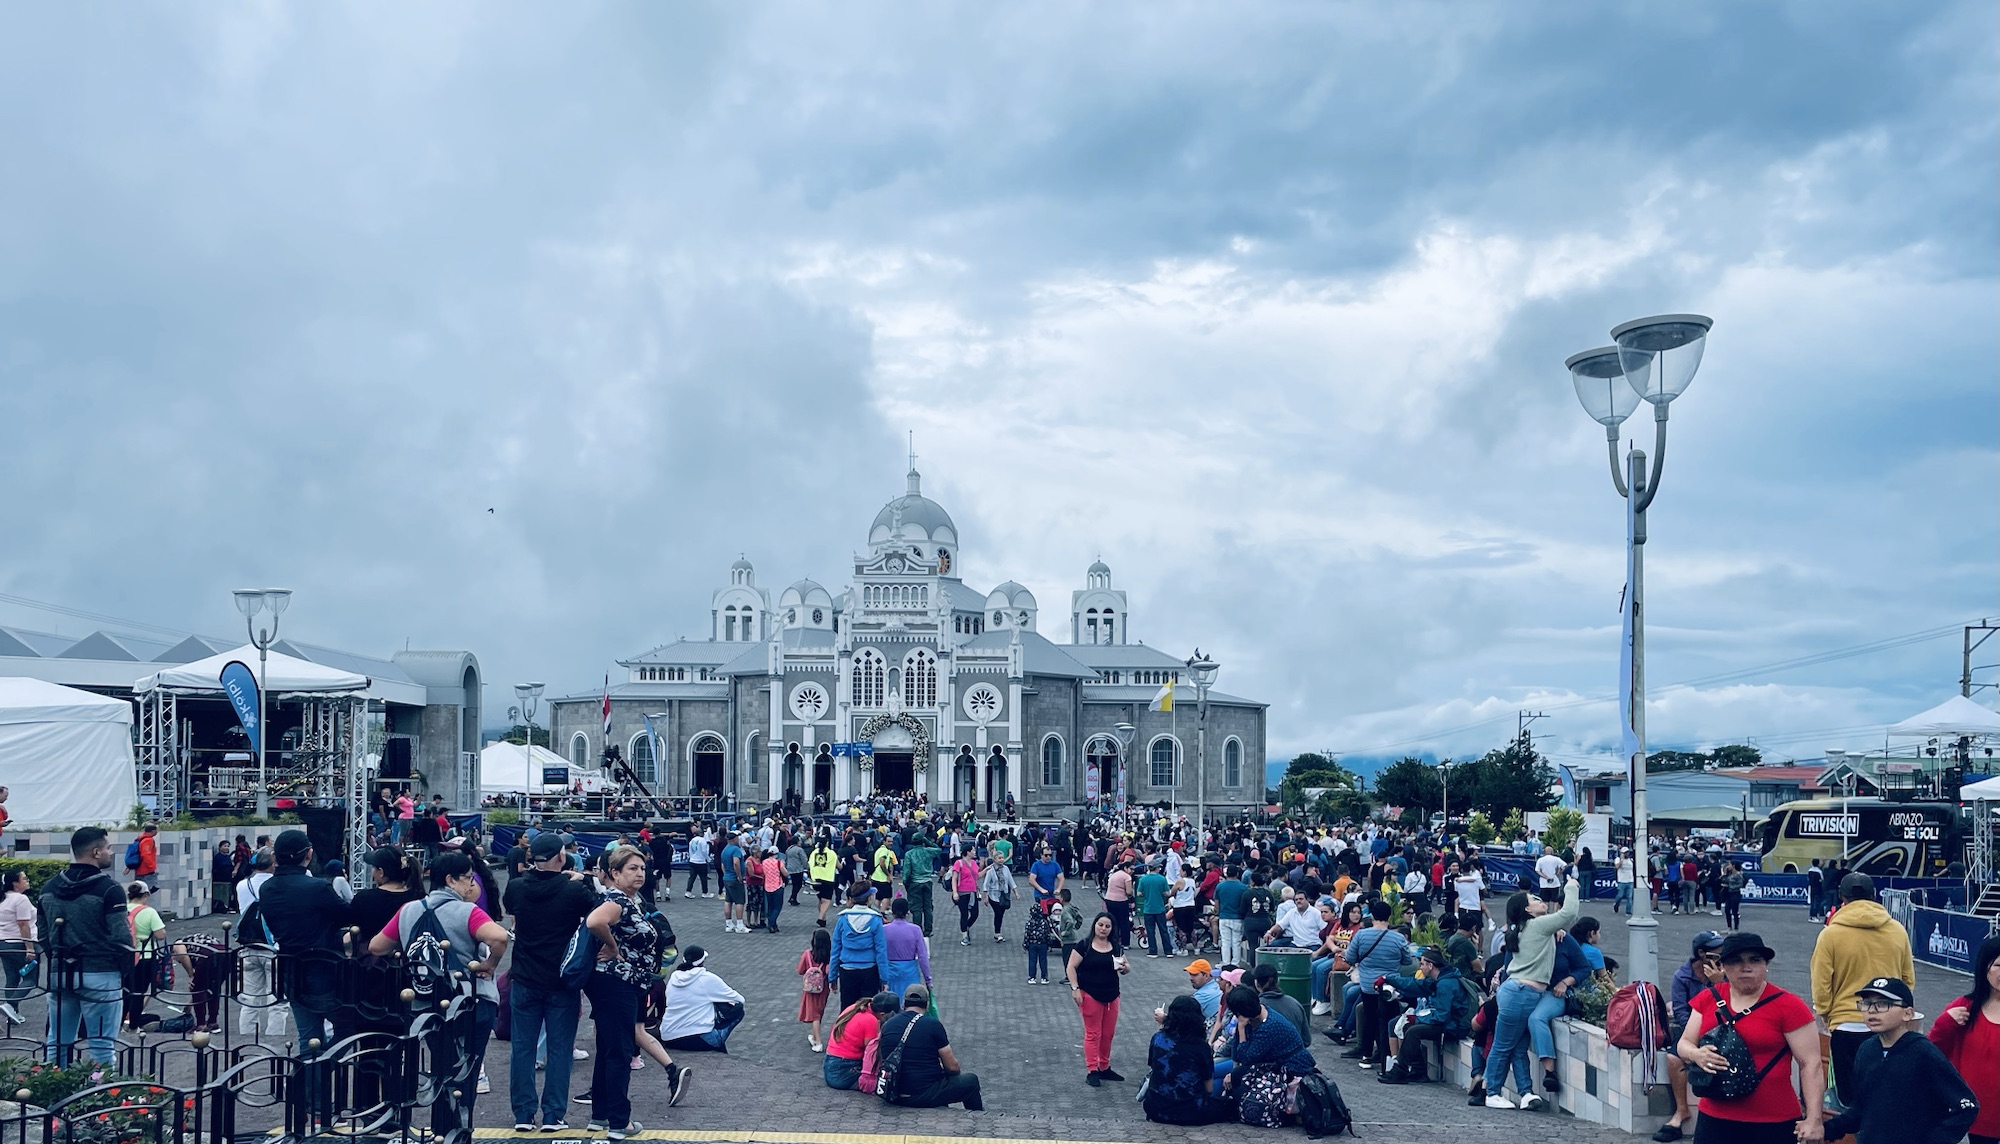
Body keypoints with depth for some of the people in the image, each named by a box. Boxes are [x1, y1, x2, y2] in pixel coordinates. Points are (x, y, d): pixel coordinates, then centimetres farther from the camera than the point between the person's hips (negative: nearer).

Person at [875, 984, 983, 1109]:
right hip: (924, 1097, -6)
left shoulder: (887, 1025, 3)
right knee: (971, 1081, 17)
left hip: (894, 1097, 6)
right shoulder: (933, 1024, -10)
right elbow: (952, 1067, -5)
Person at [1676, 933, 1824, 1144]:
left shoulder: (1788, 1006, -7)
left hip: (1773, 1125, -4)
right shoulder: (1709, 999, 7)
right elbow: (1683, 1044, 13)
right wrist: (1696, 1055, -11)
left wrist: (1814, 1119, -12)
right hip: (1715, 1119, 4)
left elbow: (1811, 1065, -7)